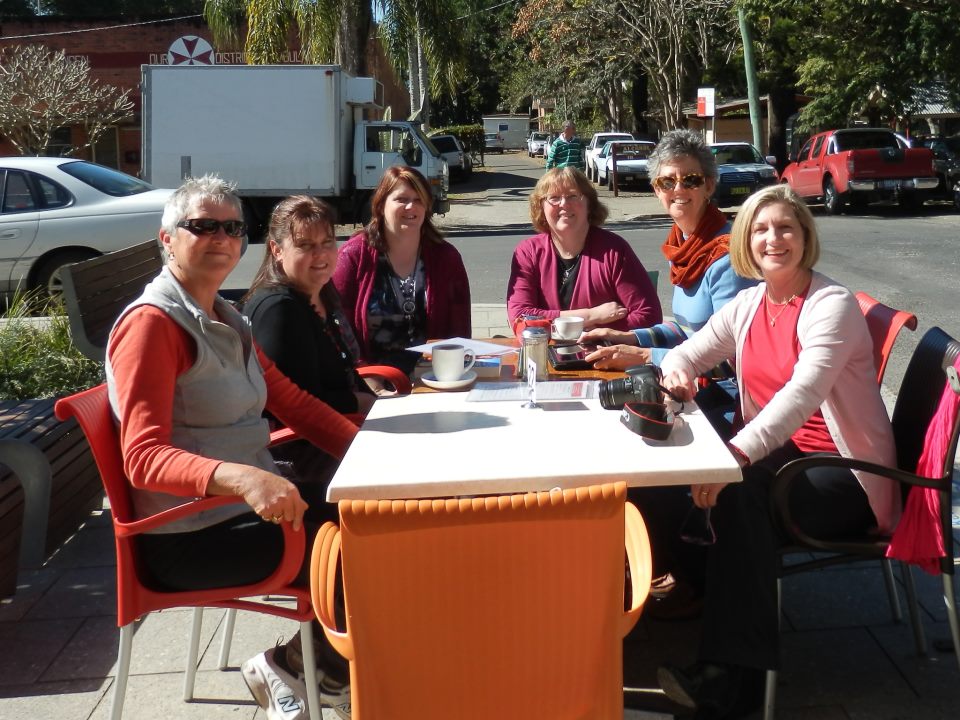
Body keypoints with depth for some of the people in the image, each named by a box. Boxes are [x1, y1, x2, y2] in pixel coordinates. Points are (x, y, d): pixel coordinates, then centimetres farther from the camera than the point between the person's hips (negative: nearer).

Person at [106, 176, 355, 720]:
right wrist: (240, 477, -41)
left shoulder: (227, 320, 12)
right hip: (189, 537, -8)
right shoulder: (152, 323, -15)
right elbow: (144, 456, -24)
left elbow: (292, 402, 13)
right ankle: (289, 665, 8)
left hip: (249, 508, 8)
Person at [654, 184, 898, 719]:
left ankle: (734, 676, -29)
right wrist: (677, 371, -15)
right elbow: (689, 352, 13)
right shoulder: (749, 305, 7)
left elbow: (804, 392, -31)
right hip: (781, 451, 6)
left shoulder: (831, 305, -16)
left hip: (848, 474, -6)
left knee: (741, 494, -33)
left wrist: (738, 454, -45)